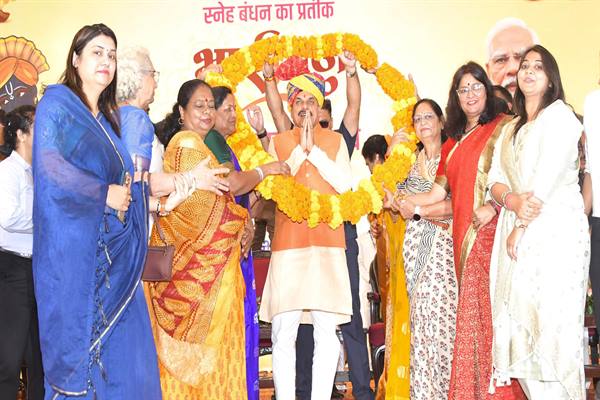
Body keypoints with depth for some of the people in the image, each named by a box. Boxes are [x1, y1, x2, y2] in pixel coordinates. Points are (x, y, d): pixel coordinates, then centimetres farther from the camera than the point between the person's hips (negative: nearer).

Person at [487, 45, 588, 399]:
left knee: (552, 318, -10)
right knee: (521, 321, 1)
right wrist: (512, 201, -11)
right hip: (517, 230, 7)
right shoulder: (510, 130, 23)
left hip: (555, 228, -6)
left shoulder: (560, 115, 1)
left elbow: (548, 176, -10)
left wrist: (521, 227, -10)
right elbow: (496, 180, 12)